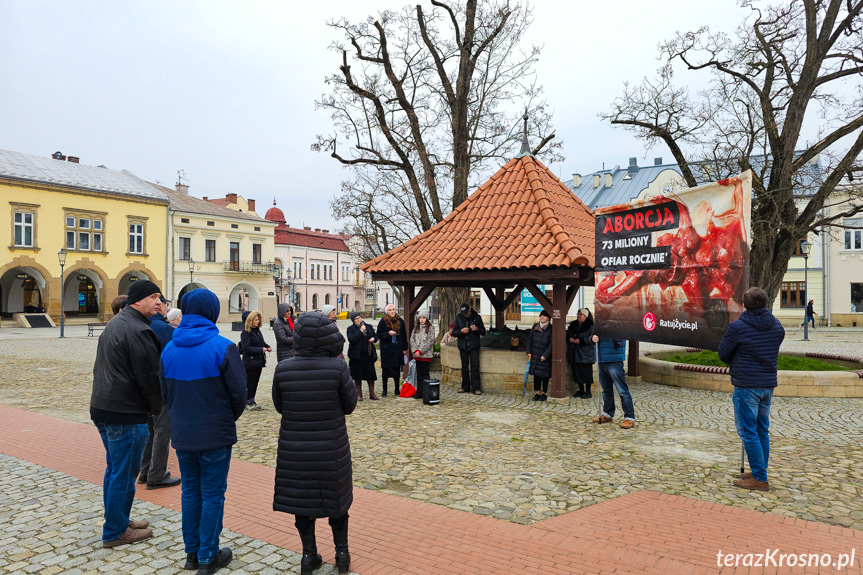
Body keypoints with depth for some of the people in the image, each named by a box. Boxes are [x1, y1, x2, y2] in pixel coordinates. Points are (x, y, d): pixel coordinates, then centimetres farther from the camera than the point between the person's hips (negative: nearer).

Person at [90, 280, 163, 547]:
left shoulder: (115, 323, 14)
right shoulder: (138, 330, -19)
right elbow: (149, 378, -19)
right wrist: (156, 408, -3)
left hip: (102, 407, 11)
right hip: (126, 414, -10)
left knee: (115, 469, 21)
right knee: (124, 474, 2)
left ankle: (118, 520, 34)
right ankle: (115, 532, 14)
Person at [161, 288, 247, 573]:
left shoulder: (169, 349, 1)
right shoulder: (222, 347, -17)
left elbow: (165, 391, 8)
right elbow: (239, 392, -13)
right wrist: (230, 418, 5)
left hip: (181, 434, 5)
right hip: (215, 435, -5)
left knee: (190, 491, 18)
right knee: (213, 494, 7)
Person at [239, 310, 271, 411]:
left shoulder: (257, 330, 10)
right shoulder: (246, 332, -14)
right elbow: (246, 348, -19)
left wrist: (267, 346, 2)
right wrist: (261, 350, -21)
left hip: (259, 361, 8)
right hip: (250, 362, -8)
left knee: (255, 381, 12)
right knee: (250, 382, -1)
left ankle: (251, 400, 22)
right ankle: (248, 402, 10)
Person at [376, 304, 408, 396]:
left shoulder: (400, 321, 4)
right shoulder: (383, 321, -2)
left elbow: (404, 336, 8)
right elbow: (379, 335, -2)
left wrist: (404, 348, 7)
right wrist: (388, 333, -18)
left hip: (397, 349, 2)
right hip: (386, 349, -2)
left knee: (397, 371, 6)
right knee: (385, 371, 3)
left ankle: (397, 391, 17)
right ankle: (384, 391, 15)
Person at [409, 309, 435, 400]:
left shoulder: (430, 328, -2)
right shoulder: (416, 328, 13)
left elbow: (430, 341, -10)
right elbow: (412, 340, 8)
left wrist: (420, 351, -15)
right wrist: (415, 350, -8)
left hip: (426, 355, -5)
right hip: (417, 355, 5)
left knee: (425, 374, -3)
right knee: (419, 374, 9)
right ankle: (419, 393, 15)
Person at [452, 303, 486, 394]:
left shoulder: (477, 317, 2)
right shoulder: (458, 318, 6)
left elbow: (483, 332, 7)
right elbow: (454, 333, 6)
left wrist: (477, 329, -14)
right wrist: (461, 331, -13)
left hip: (474, 346, -2)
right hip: (463, 346, 2)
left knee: (475, 366, -7)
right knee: (464, 367, 7)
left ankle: (476, 388, -4)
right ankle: (465, 387, 16)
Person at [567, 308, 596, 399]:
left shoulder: (590, 326, -6)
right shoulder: (573, 324, 12)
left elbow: (591, 338, -14)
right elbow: (567, 334, 14)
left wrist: (580, 340, -21)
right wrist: (570, 338, -8)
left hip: (585, 353, -6)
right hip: (574, 353, 6)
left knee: (586, 372, -2)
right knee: (577, 371, 9)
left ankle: (588, 392, 8)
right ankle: (581, 390, 21)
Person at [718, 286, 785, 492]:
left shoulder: (737, 327, -13)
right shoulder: (777, 326, 6)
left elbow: (723, 355, -4)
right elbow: (772, 351, 14)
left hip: (746, 385, -7)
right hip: (769, 384, 7)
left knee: (748, 432, 0)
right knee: (762, 431, 16)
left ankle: (760, 479, 3)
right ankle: (759, 472, 26)